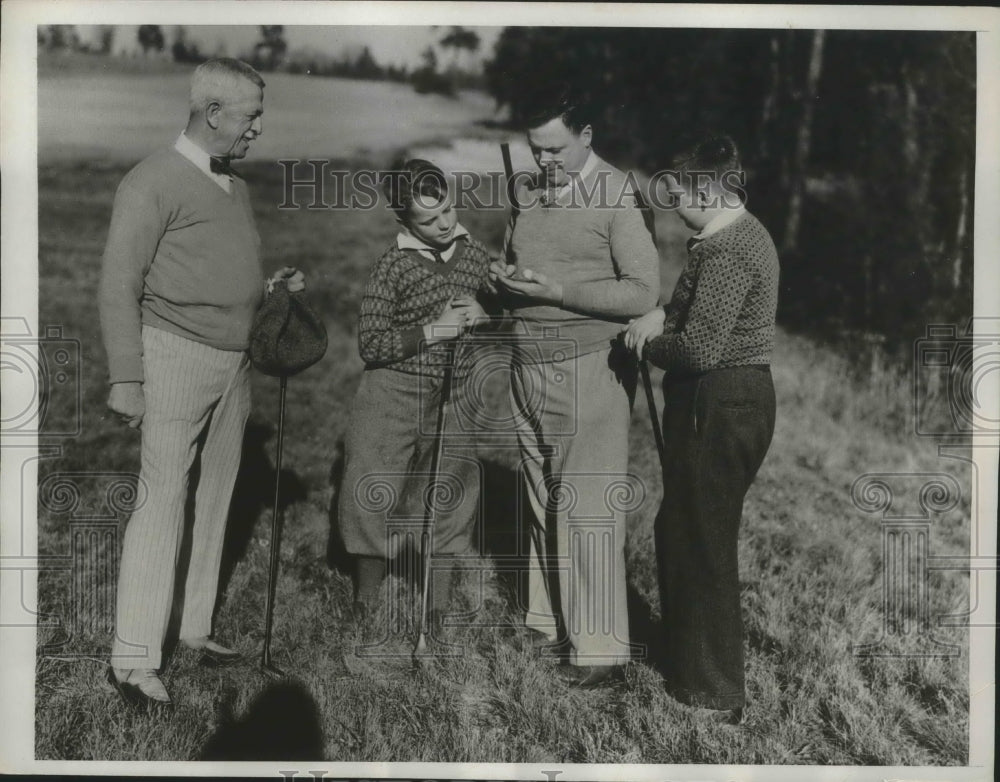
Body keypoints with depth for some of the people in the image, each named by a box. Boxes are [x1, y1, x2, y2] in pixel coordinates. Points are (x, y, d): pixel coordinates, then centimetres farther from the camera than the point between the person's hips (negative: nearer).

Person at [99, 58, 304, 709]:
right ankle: (134, 659, 0)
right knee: (164, 502, -7)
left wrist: (276, 287, 5)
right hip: (178, 357, -7)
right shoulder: (155, 182, -8)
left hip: (235, 363, 8)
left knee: (216, 499, 10)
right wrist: (126, 380, -15)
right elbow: (120, 284, -11)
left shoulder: (236, 186, 16)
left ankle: (197, 627, 22)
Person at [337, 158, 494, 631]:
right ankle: (364, 614, 22)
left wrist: (480, 316, -6)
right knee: (374, 497, 3)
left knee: (450, 501, 10)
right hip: (392, 396, -4)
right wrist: (433, 330, -20)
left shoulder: (474, 255, 4)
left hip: (454, 398, 4)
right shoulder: (394, 265, -10)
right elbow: (370, 345, -14)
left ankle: (438, 615, 24)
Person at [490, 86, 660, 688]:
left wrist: (557, 290, -18)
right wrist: (505, 277, 2)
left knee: (588, 509, -5)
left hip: (588, 368, -7)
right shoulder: (527, 191, 14)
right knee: (543, 504, 12)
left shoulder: (618, 195, -8)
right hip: (529, 366, 7)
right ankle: (549, 622, 24)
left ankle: (601, 647, 4)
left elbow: (644, 292, -14)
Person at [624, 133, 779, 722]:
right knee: (681, 530, 21)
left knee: (703, 545, 1)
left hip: (719, 407, -11)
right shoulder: (742, 232, 13)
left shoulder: (726, 251, -20)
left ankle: (717, 695, 15)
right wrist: (662, 313, 0)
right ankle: (691, 660, 36)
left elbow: (700, 348, -24)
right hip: (738, 395, 11)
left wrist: (648, 343, -7)